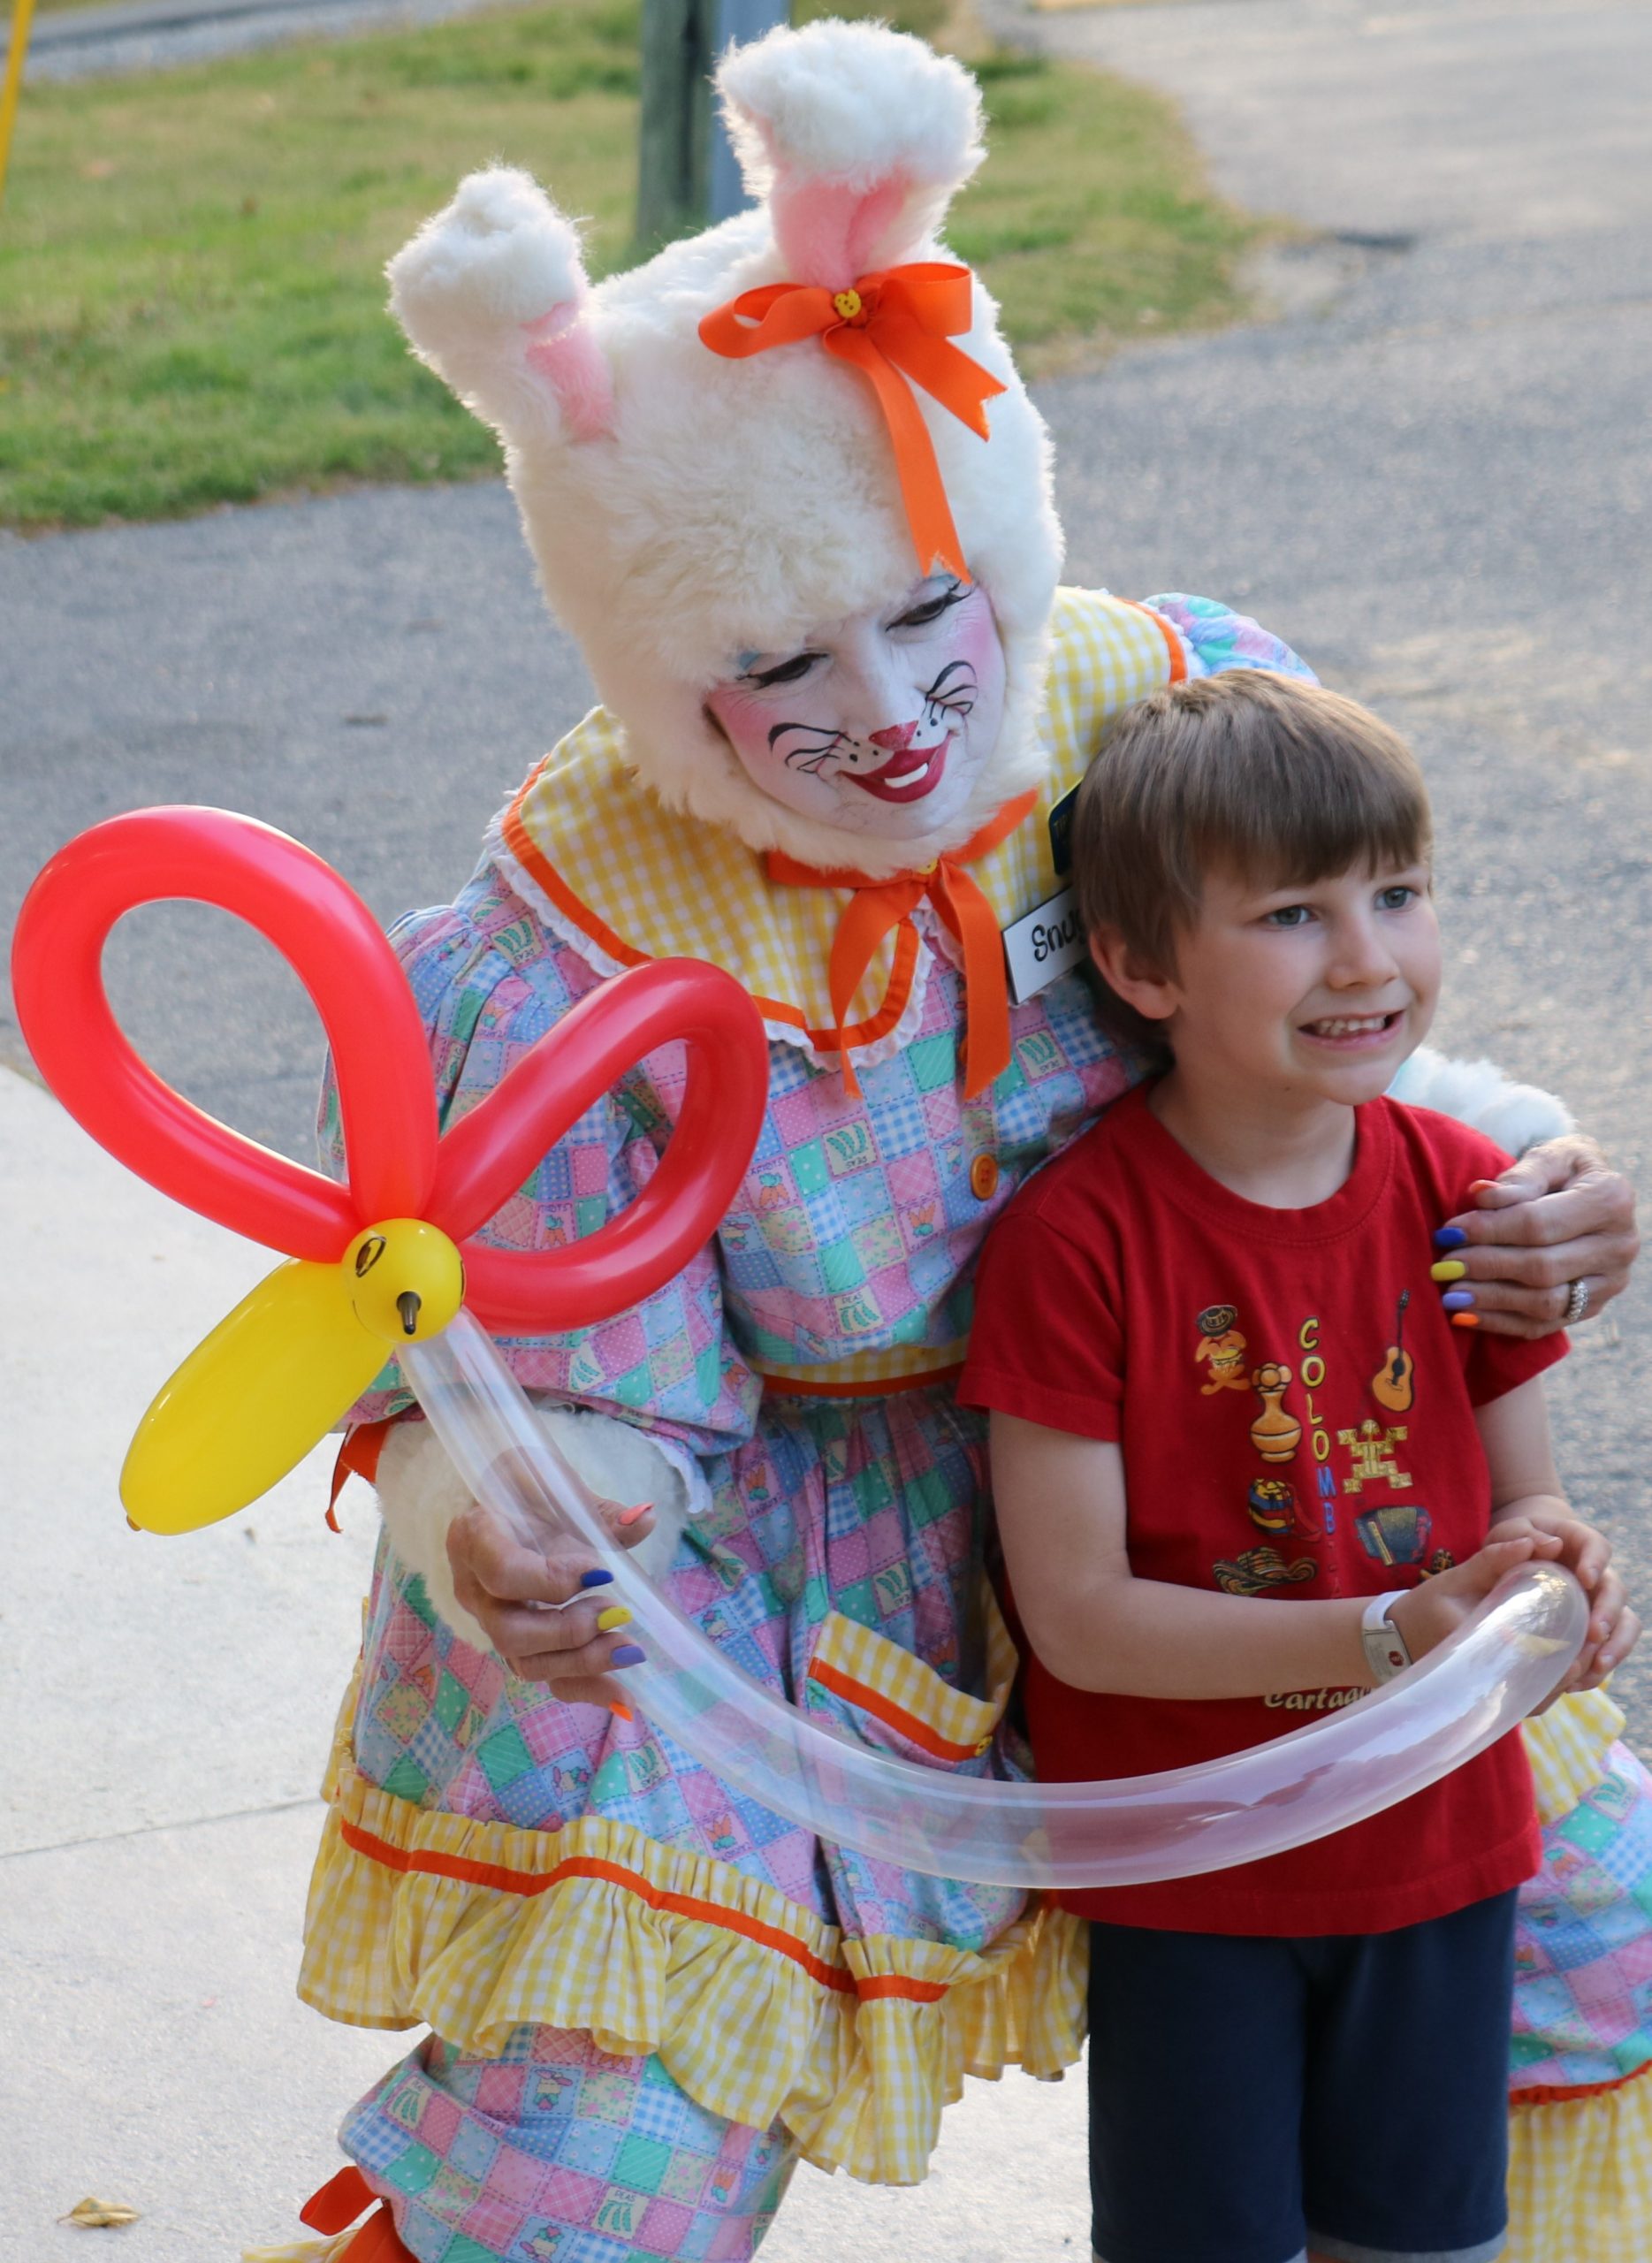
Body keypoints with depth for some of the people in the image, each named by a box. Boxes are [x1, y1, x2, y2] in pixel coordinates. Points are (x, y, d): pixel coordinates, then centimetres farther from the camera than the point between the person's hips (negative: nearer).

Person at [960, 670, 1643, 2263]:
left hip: (1440, 1847, 4)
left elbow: (1520, 1492, 4)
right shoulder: (1076, 1241, -20)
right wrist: (1387, 1637, -27)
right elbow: (1076, 1611, -19)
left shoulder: (1461, 1193, -5)